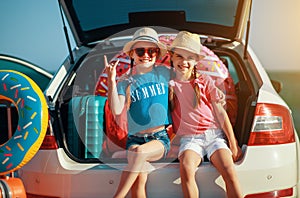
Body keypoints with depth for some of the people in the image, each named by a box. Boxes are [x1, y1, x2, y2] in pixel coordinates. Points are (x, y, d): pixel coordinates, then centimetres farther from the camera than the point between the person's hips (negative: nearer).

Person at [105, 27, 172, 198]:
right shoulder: (125, 83, 6)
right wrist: (112, 80, -14)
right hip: (135, 138, 1)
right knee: (139, 181, -24)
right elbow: (117, 110, -8)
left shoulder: (164, 73, 9)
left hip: (160, 139, 0)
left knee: (139, 151, -33)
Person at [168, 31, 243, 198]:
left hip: (214, 134, 1)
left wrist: (233, 145, 4)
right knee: (186, 169, -34)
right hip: (189, 138, 0)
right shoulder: (168, 84, 10)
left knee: (229, 171, -27)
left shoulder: (205, 81, 10)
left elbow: (221, 113, 8)